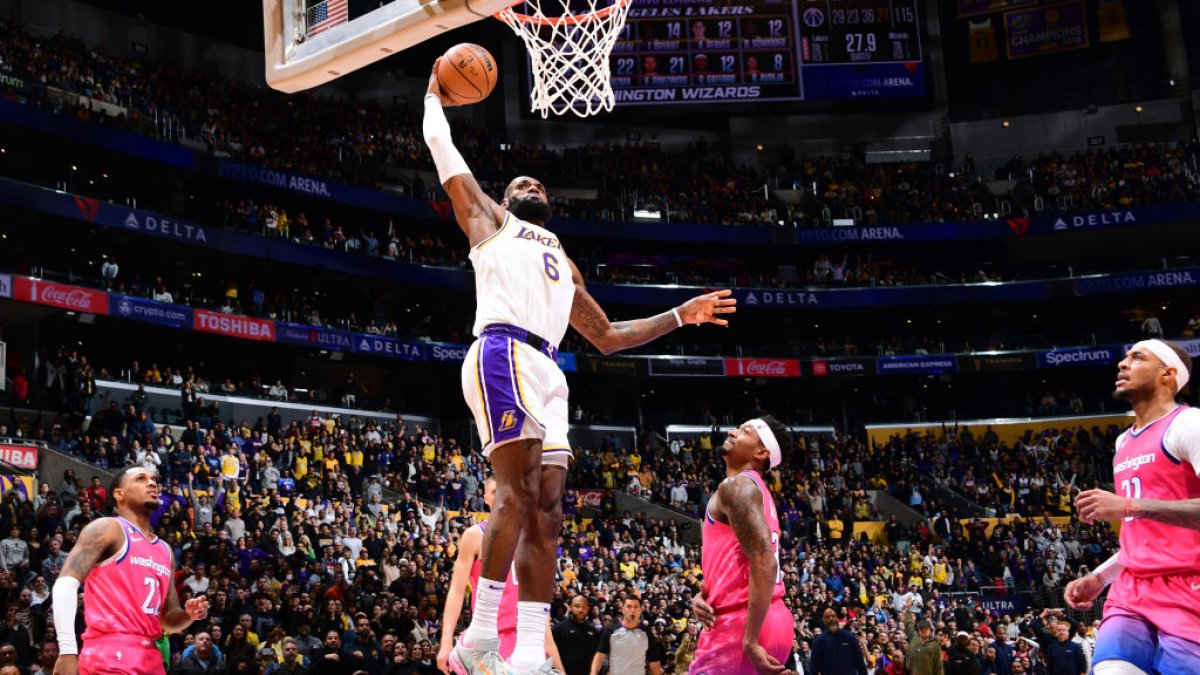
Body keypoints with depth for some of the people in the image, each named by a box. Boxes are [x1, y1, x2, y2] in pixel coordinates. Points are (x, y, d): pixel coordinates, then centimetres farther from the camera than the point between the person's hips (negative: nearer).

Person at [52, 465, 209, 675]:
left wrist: (189, 614, 2)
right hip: (110, 655, -8)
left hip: (150, 658, 8)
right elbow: (66, 582, -12)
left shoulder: (165, 550, 22)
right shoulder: (107, 528, 0)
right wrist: (67, 650, -22)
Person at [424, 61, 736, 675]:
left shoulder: (563, 262, 36)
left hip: (547, 372, 6)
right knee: (519, 492, -19)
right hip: (503, 354, -6)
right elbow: (440, 145, 22)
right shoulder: (489, 220, 22)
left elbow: (608, 337, 36)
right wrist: (435, 94, 37)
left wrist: (681, 316, 31)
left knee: (545, 511, -4)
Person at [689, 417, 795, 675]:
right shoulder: (754, 489, 21)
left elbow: (764, 561, -22)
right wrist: (703, 594, 6)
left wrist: (750, 641, -25)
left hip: (740, 623, -10)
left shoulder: (737, 486, -11)